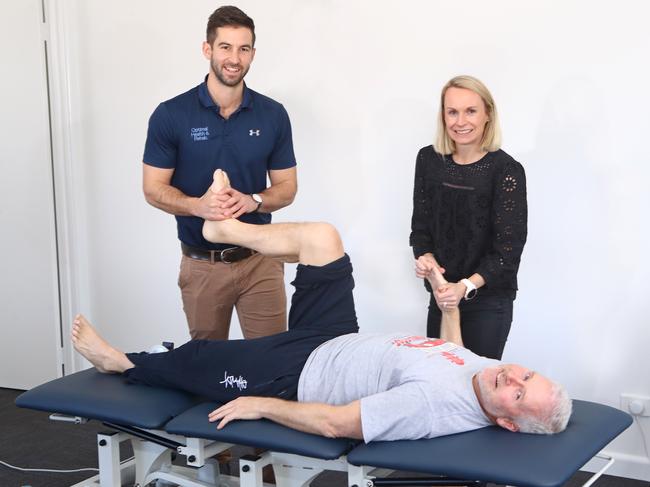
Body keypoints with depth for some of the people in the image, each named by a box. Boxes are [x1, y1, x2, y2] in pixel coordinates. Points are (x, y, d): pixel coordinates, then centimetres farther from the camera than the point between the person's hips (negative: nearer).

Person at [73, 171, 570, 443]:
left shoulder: (435, 404, -40)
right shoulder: (492, 372, -14)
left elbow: (337, 423, -34)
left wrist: (260, 406, -24)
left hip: (300, 376, -7)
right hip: (339, 343, 8)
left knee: (193, 361, 7)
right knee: (321, 236, 2)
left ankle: (121, 363, 40)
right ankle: (225, 227, 26)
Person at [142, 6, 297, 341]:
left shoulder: (273, 115, 0)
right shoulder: (171, 115, -6)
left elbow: (286, 187, 5)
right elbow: (153, 189, -3)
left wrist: (253, 200, -17)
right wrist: (198, 205, -23)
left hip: (259, 259, 1)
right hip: (201, 264, -1)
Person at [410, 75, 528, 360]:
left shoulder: (506, 170, -14)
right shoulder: (428, 160, 0)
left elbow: (508, 248, -15)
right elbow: (421, 224, 7)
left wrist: (466, 287, -27)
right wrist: (425, 256, -13)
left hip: (488, 301, -4)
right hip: (442, 295, 4)